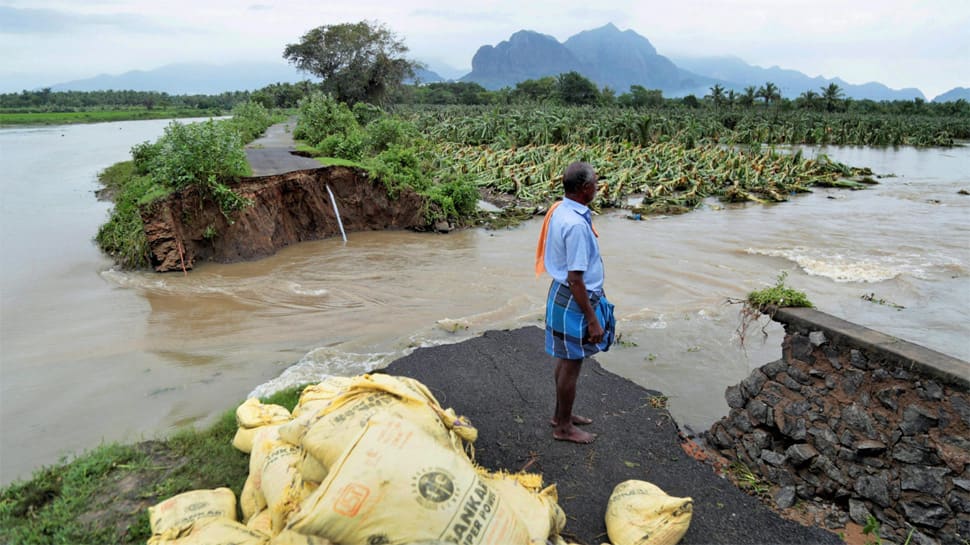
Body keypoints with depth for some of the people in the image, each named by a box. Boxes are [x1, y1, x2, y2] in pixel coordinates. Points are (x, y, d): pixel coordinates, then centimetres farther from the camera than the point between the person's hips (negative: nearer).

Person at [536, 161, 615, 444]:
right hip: (574, 300, -10)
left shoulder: (560, 210, 3)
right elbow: (575, 280, -26)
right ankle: (564, 427, 24)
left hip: (562, 293, 10)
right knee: (572, 365, 7)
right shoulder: (576, 224, -27)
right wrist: (593, 320, -20)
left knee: (566, 359, 22)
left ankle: (561, 414, 40)